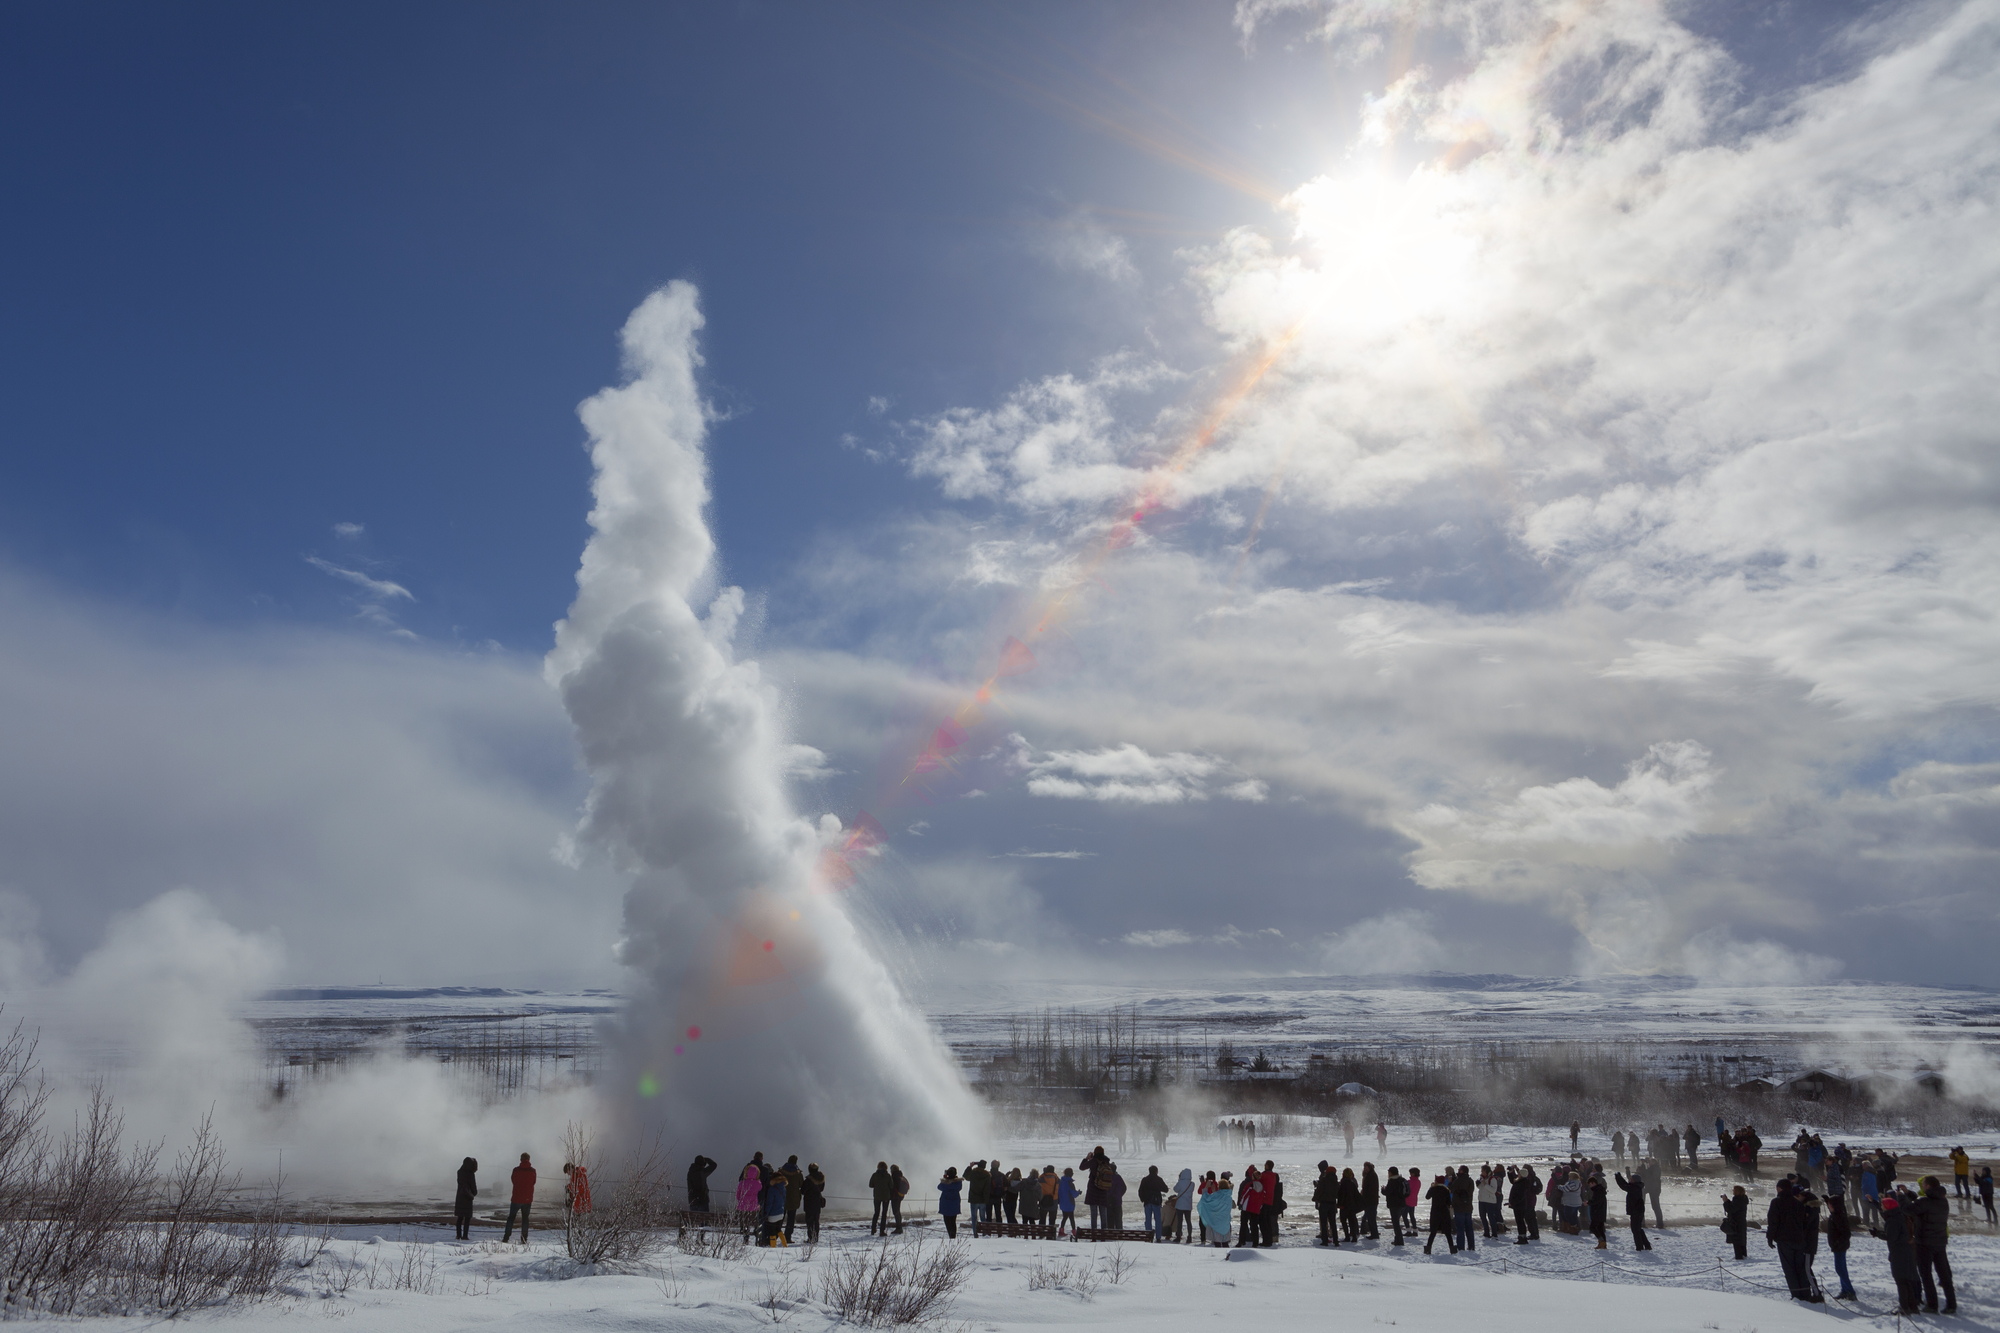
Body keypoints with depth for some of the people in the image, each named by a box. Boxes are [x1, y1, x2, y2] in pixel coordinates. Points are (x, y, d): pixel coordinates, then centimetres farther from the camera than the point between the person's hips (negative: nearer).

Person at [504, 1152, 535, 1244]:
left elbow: (513, 1180, 6)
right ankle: (524, 1239, 5)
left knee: (511, 1217, 11)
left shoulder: (516, 1170, -9)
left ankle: (506, 1238, 8)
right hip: (528, 1199, 1)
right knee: (525, 1218, 9)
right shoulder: (532, 1171, -4)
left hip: (516, 1198, -1)